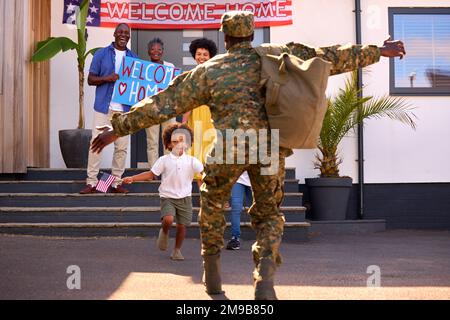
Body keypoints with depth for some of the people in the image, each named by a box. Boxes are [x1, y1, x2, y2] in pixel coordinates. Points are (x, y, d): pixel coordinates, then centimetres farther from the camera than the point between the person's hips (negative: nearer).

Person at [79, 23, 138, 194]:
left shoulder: (134, 58, 12)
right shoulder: (101, 54, 5)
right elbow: (90, 79, 4)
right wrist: (107, 78, -14)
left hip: (124, 109, 3)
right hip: (104, 107, -3)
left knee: (122, 147, 4)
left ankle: (116, 182, 12)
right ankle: (91, 182, 0)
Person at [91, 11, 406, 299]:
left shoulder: (208, 70, 10)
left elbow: (162, 104, 8)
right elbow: (330, 58, 19)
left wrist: (118, 128, 13)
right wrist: (378, 51, 30)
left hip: (230, 147, -1)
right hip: (271, 147, 2)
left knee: (213, 203, 28)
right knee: (269, 215, 21)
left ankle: (213, 273, 31)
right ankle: (265, 278, -4)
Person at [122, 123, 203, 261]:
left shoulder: (191, 161, -1)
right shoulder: (164, 160, -2)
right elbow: (151, 174, 1)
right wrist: (132, 178, -6)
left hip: (184, 198, 2)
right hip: (168, 197, -2)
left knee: (182, 225, 2)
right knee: (168, 219, -25)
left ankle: (177, 250, 23)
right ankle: (164, 232, 11)